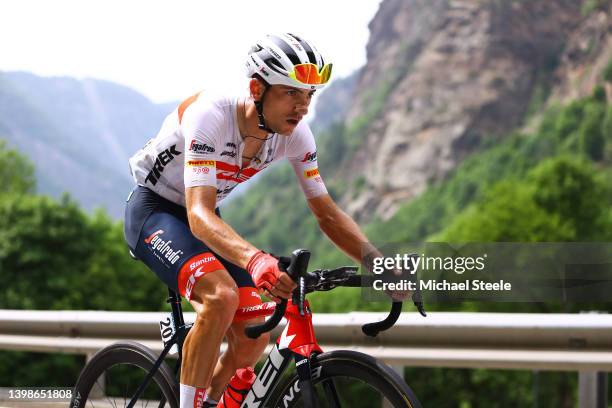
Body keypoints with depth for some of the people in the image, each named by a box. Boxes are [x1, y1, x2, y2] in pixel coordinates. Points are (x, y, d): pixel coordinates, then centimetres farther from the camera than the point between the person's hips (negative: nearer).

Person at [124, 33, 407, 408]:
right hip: (154, 210, -6)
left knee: (254, 338, -6)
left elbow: (327, 213, -7)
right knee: (222, 296, -33)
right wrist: (255, 260, -61)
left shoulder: (295, 134, -14)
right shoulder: (210, 116, -33)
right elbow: (199, 215, -42)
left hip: (203, 219, 7)